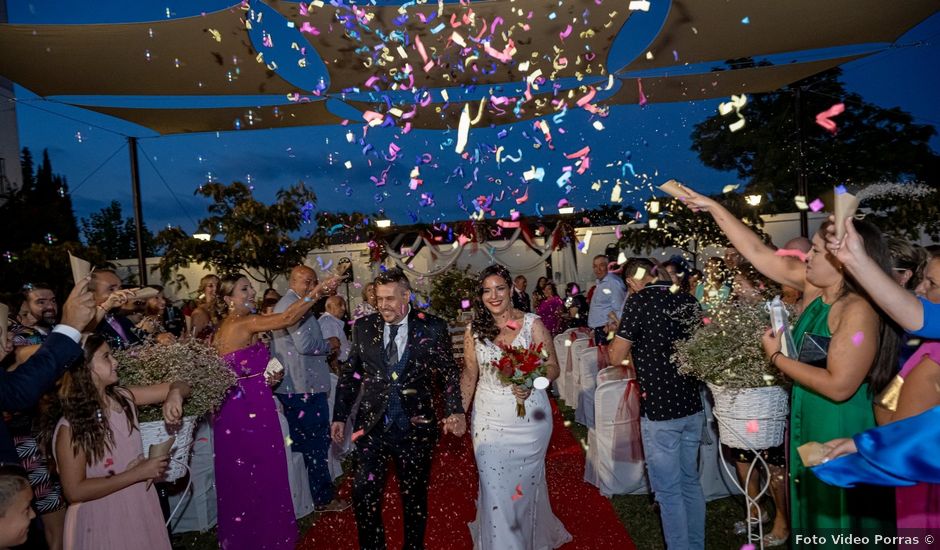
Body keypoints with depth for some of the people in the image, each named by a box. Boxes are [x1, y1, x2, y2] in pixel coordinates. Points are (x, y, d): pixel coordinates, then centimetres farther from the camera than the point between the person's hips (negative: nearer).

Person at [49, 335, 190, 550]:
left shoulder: (123, 397, -6)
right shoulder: (70, 427, -20)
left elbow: (179, 386, 0)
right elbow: (74, 491, -18)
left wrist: (174, 395, -23)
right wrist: (136, 474, -20)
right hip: (103, 520, -5)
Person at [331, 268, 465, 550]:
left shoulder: (433, 327, -7)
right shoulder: (364, 327, 0)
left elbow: (450, 372, -2)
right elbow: (350, 374, 7)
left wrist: (455, 411, -15)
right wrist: (340, 416, 5)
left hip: (415, 425, -1)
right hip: (372, 425, 2)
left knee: (415, 495, 13)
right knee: (363, 493, 4)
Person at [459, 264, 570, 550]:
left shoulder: (533, 323, -7)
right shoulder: (473, 330, 0)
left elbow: (552, 367, -4)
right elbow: (470, 375, 8)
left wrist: (530, 383, -22)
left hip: (529, 416, -1)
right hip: (489, 417, 1)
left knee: (527, 482, 16)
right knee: (494, 487, 2)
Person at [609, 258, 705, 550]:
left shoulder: (639, 300, -13)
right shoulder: (688, 300, 6)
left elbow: (616, 357, -12)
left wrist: (617, 337, 8)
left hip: (659, 408, -7)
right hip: (692, 405, 7)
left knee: (668, 490, 5)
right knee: (691, 482, 20)